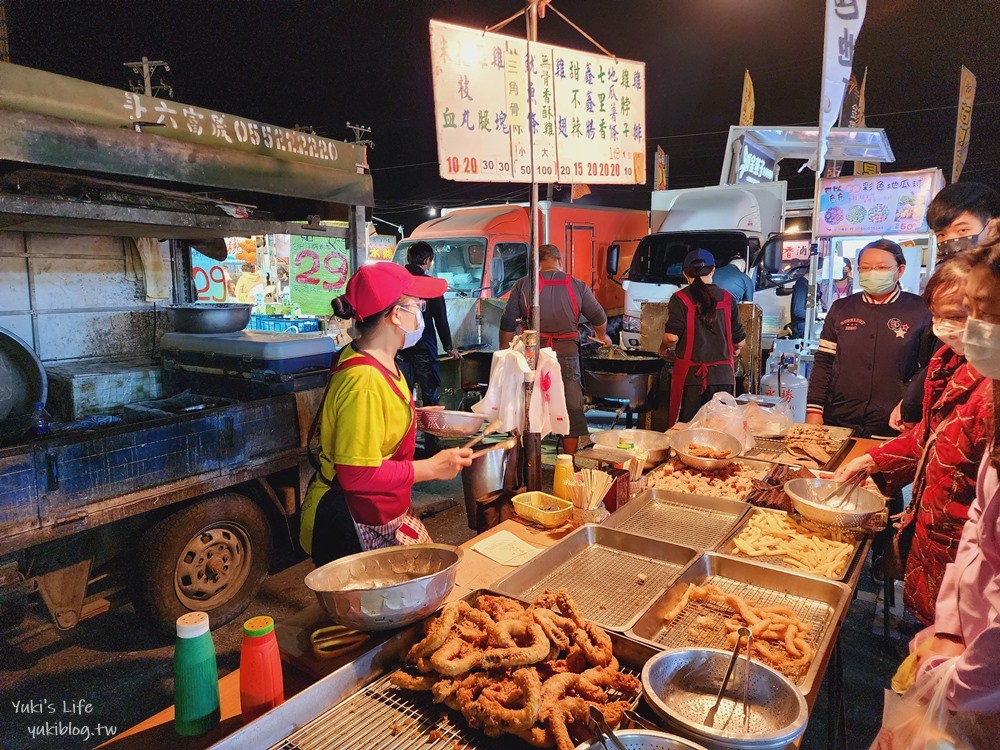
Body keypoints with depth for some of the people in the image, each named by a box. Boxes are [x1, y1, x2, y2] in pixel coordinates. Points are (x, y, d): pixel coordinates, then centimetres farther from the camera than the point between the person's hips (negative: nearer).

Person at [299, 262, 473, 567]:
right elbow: (358, 474, -28)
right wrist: (432, 467, -20)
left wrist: (414, 417, 12)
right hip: (356, 527, -9)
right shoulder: (363, 380, -27)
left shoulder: (381, 362, 4)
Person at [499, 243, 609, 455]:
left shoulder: (523, 285, 1)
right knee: (572, 411, 11)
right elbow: (599, 318, 13)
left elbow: (508, 324, 1)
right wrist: (602, 337, 33)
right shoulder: (578, 286, 4)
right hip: (567, 353, 0)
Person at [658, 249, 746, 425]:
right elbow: (739, 341, 9)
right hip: (723, 376, 3)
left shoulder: (680, 298, -4)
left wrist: (663, 349, 9)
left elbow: (672, 336, -13)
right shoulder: (727, 298, 6)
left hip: (690, 375, -3)